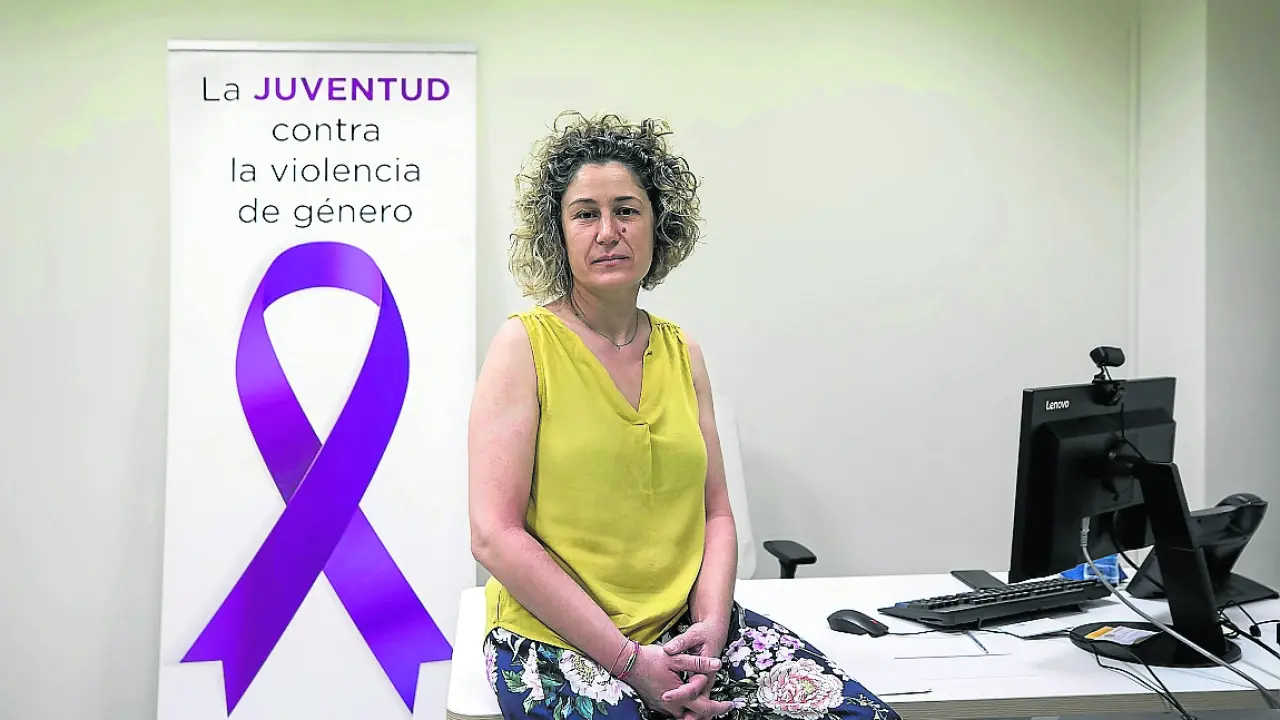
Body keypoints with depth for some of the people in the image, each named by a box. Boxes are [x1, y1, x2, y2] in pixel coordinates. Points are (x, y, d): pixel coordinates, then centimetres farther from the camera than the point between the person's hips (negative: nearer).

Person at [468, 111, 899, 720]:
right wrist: (627, 659, -15)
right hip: (558, 640, -4)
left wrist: (711, 626, -8)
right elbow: (496, 536, -12)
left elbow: (715, 512, 10)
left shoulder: (681, 352, 8)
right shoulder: (525, 344, -7)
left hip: (686, 628, 4)